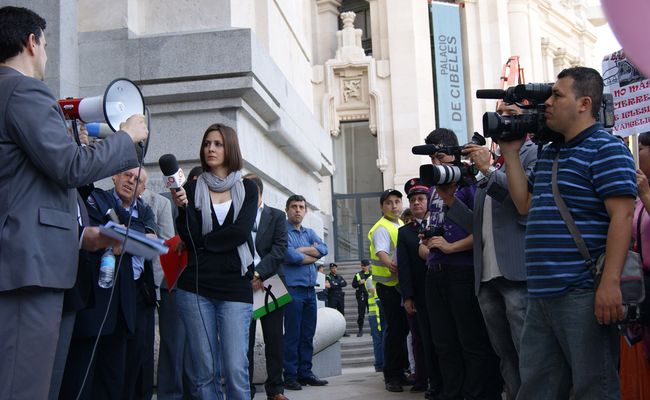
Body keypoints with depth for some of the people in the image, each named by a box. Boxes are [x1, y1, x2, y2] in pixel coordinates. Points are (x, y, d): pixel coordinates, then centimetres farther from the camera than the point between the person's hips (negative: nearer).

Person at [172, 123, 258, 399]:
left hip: (235, 286, -1)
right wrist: (182, 207, -18)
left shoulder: (247, 188, 9)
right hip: (195, 286, 1)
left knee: (236, 369, -7)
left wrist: (201, 243, -3)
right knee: (204, 370, 2)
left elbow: (241, 232, -6)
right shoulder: (192, 188, 9)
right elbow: (188, 237, -2)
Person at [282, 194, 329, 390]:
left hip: (310, 290, 7)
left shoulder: (309, 233, 18)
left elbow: (323, 249, 1)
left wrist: (301, 250, -10)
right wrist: (312, 255, -4)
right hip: (292, 289, -6)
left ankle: (305, 373, 17)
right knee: (292, 335, -3)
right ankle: (290, 376, 4)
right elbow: (289, 256, -18)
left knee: (308, 334, 9)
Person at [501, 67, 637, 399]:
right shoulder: (549, 153, 20)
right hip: (542, 295, 9)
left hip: (583, 293, -9)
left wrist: (610, 282, -24)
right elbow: (525, 205, 20)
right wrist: (511, 153, 17)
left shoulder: (605, 149, -8)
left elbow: (622, 216, -16)